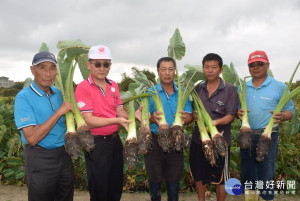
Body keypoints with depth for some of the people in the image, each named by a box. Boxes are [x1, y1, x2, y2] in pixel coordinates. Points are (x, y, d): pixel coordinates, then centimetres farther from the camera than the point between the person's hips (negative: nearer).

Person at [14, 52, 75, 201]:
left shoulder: (58, 93, 4)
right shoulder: (23, 97, -16)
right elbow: (31, 138, -25)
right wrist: (59, 112, -24)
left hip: (64, 155, 6)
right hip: (40, 159, -6)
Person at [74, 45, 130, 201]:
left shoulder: (113, 85, 7)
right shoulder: (83, 87, -13)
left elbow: (119, 111, 5)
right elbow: (88, 120, -19)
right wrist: (116, 120, -29)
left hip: (115, 140, 6)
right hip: (97, 144, -6)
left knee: (116, 187, 20)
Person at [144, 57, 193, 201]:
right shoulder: (150, 93, -1)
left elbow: (190, 117, 0)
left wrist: (184, 119, -24)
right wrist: (152, 118, -28)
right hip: (154, 140, -1)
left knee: (174, 178, 13)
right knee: (154, 177, 11)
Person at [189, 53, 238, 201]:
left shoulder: (230, 90, -5)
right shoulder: (198, 89, 7)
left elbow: (231, 116, -10)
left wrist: (216, 122, -27)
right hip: (198, 138, 4)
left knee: (220, 177, 9)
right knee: (199, 175, 16)